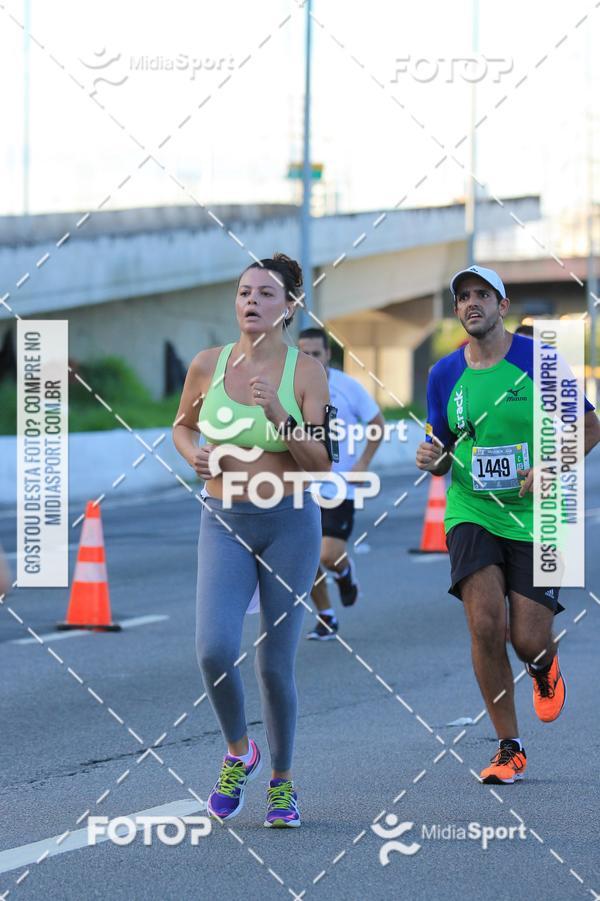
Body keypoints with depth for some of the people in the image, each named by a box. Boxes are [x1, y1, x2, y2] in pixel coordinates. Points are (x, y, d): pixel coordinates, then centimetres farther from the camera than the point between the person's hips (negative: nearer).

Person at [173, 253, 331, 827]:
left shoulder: (306, 372, -5)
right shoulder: (207, 366, 1)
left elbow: (320, 464, -9)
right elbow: (182, 425, 19)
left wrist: (278, 411, -23)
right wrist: (191, 453, -3)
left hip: (291, 524, -1)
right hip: (224, 524, 1)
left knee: (274, 664, 1)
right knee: (214, 649, -17)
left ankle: (282, 781, 23)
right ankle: (238, 752, 11)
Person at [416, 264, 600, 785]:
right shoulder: (445, 375, 4)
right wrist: (431, 459, -9)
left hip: (534, 518, -2)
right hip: (472, 513, 2)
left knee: (529, 641, -4)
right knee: (485, 625, -16)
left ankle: (546, 668, 37)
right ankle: (510, 749, -1)